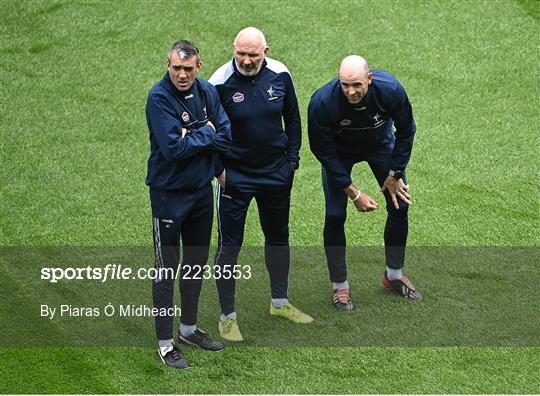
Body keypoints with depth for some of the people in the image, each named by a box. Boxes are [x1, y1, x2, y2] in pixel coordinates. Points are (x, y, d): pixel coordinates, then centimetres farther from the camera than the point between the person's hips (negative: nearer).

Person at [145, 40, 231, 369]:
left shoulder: (207, 92, -1)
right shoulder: (159, 98, -19)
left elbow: (226, 137, -6)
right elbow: (173, 148, -26)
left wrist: (191, 138, -18)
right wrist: (205, 134, -14)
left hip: (202, 190, 6)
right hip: (169, 193, -6)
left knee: (196, 262, 18)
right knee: (167, 268, 1)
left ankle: (189, 328, 34)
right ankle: (166, 343, 8)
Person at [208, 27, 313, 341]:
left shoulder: (280, 75, -7)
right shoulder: (221, 83, -18)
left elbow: (292, 118, 7)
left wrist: (292, 159, 5)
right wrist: (218, 169, -11)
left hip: (276, 173, 4)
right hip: (235, 176, -4)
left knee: (278, 237, 18)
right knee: (229, 245, -2)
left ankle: (280, 303, 36)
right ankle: (227, 316, 9)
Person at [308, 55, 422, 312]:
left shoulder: (390, 89, -35)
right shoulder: (322, 103, -39)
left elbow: (405, 131, -14)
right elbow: (324, 152, -25)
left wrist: (395, 173, -10)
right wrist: (354, 193, -23)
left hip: (381, 145, 2)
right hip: (340, 152, -2)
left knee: (400, 206, 3)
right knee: (335, 216, -9)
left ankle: (394, 275, 23)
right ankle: (340, 287, 8)